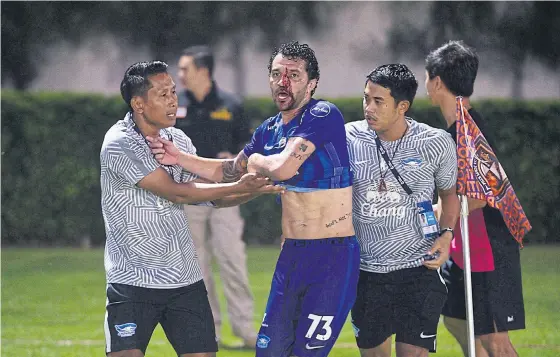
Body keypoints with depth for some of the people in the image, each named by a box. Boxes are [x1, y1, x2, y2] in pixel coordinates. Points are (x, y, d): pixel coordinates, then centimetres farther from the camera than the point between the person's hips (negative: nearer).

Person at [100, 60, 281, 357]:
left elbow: (208, 196, 15)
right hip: (132, 281, -6)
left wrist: (255, 190, -1)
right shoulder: (119, 145, -14)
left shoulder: (178, 140, 8)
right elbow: (175, 192, -17)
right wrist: (237, 187, -14)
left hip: (186, 279, 6)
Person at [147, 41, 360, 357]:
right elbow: (230, 172, 25)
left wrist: (256, 160, -2)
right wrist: (178, 157, 11)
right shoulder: (270, 130, 11)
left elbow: (283, 168, -25)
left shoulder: (324, 115, -14)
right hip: (292, 256, 8)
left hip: (334, 257, -8)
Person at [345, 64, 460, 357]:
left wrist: (446, 233, -4)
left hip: (419, 269, -2)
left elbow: (449, 191, 11)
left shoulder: (437, 143, -6)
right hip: (367, 271, 2)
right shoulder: (349, 138, -5)